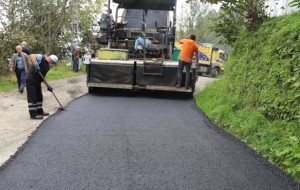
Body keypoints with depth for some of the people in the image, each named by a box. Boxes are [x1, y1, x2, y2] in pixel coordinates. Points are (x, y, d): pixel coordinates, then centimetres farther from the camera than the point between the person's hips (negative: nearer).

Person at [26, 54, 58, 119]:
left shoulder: (47, 66, 14)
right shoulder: (41, 58, -12)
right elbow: (32, 56, -29)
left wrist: (47, 85, 11)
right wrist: (36, 64, -43)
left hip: (37, 82, 10)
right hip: (31, 80, -10)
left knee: (39, 97, 17)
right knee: (32, 97, -6)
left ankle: (39, 111, 30)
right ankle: (33, 114, -3)